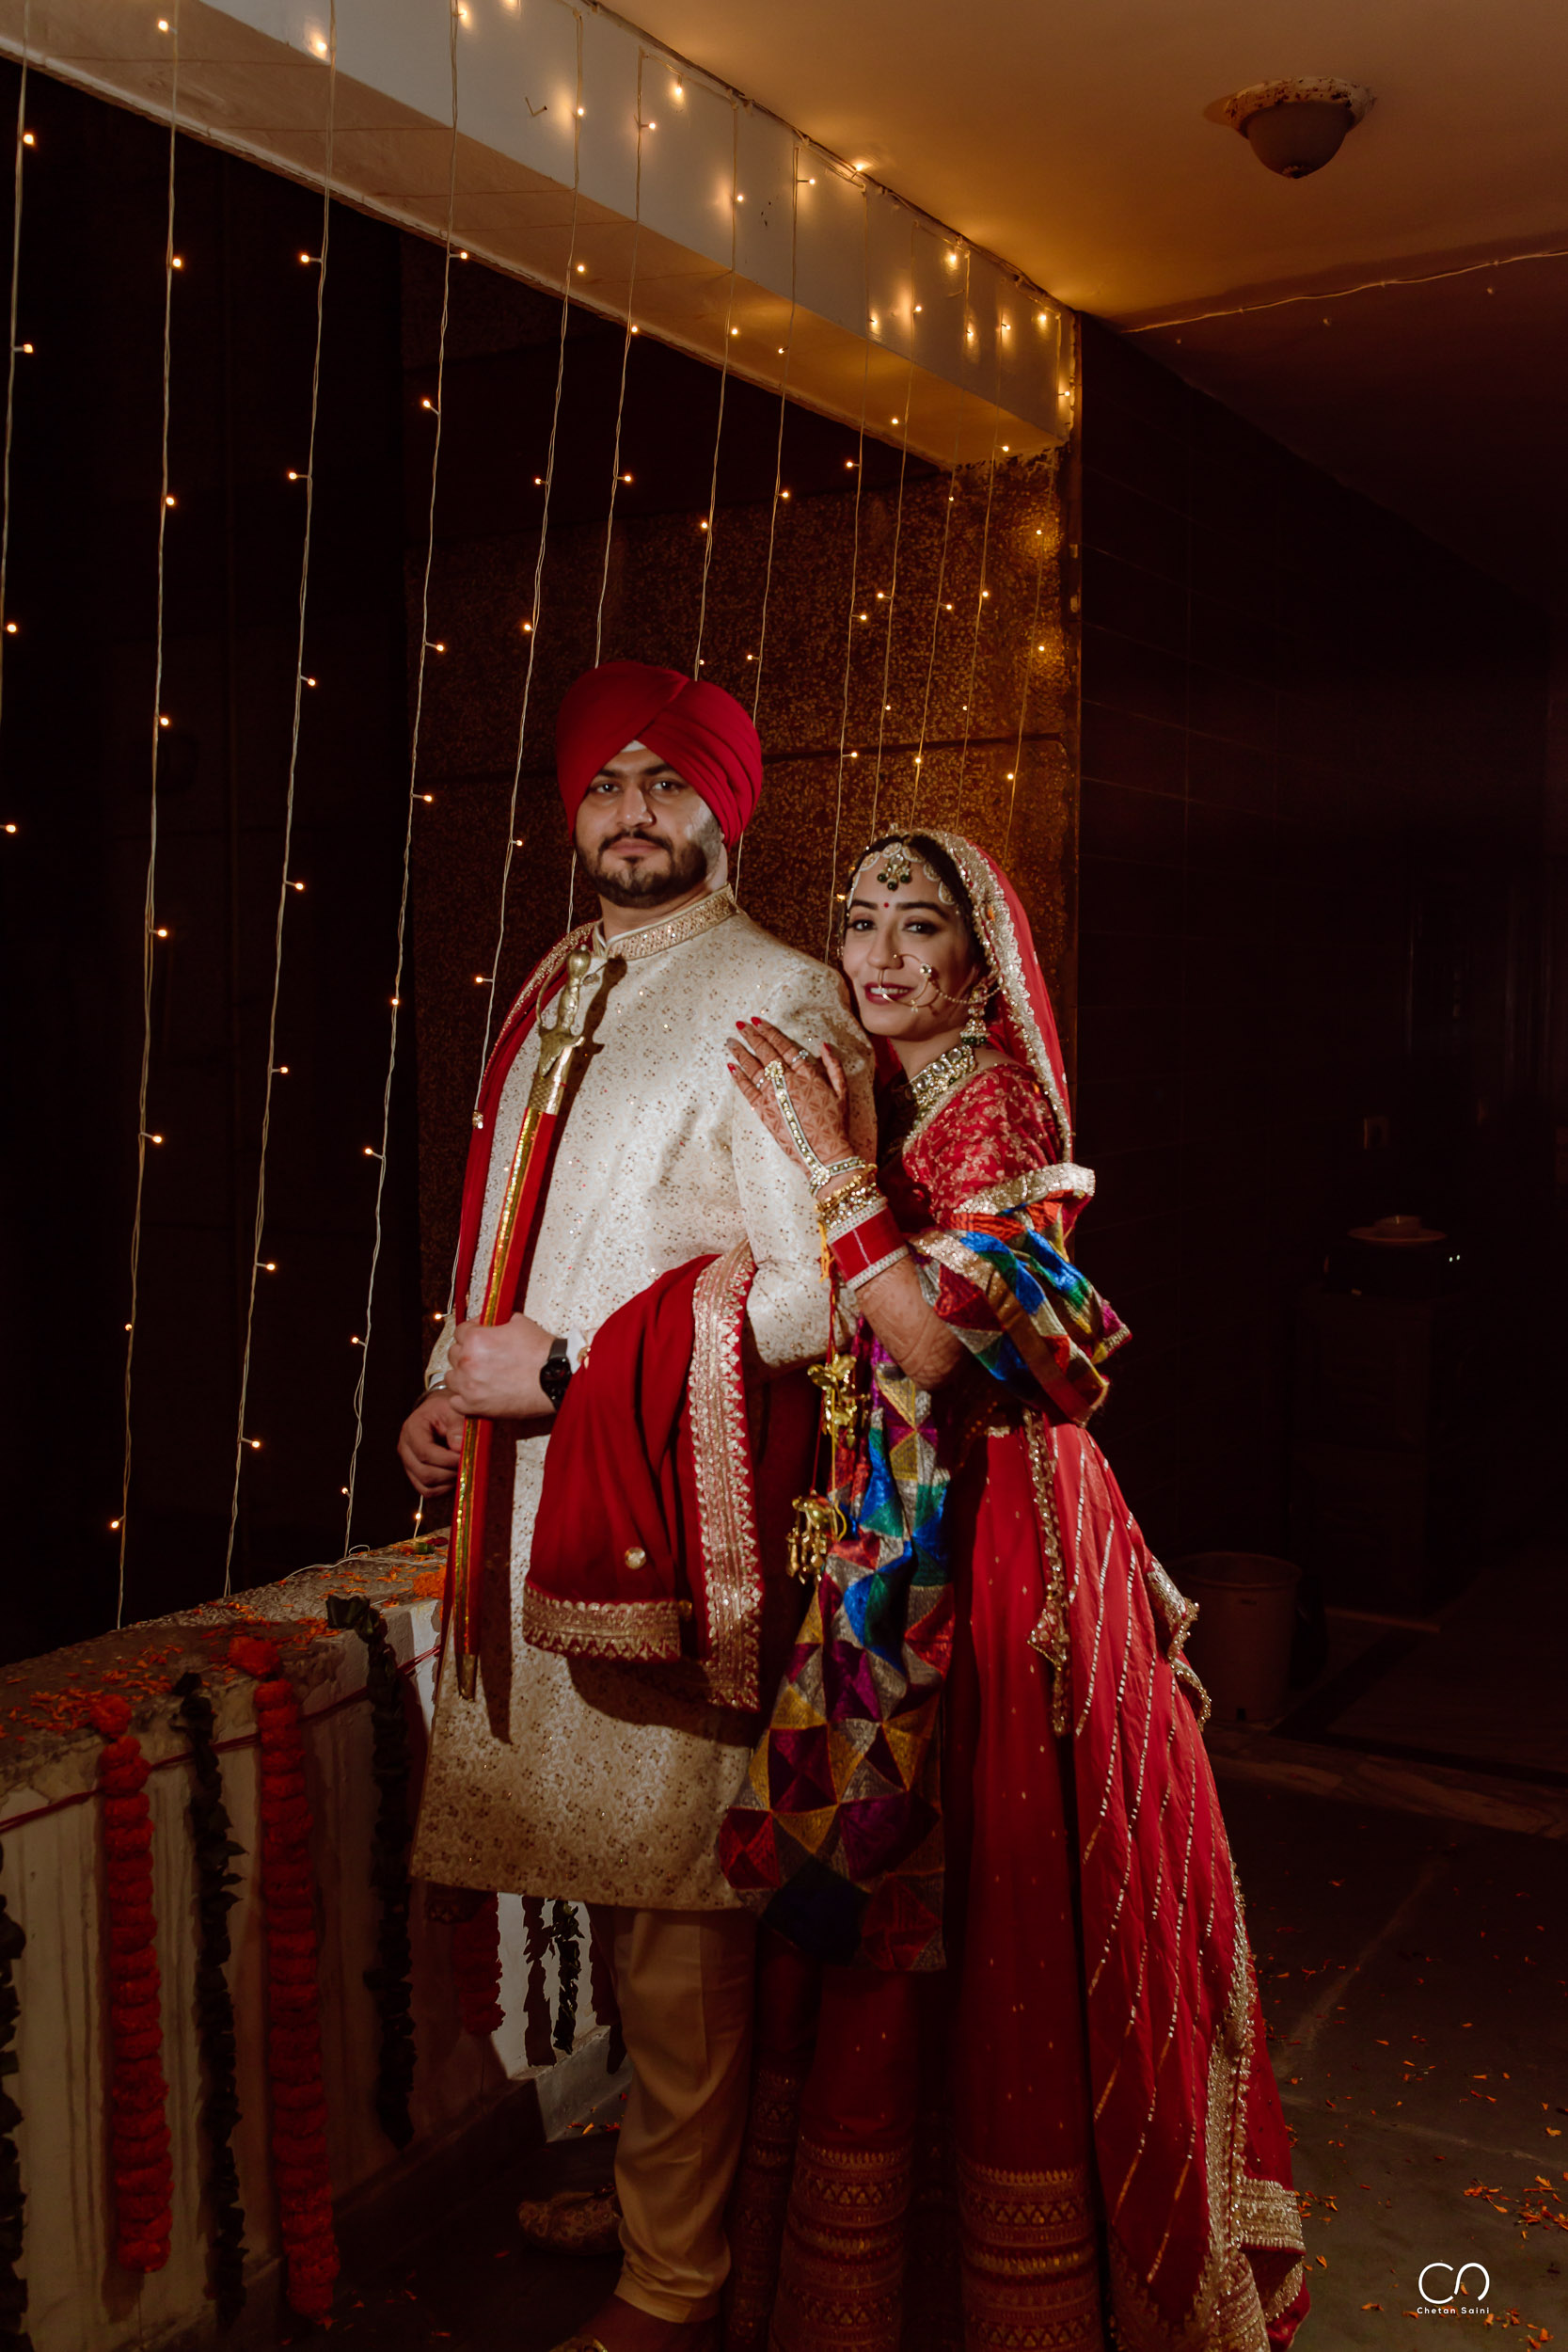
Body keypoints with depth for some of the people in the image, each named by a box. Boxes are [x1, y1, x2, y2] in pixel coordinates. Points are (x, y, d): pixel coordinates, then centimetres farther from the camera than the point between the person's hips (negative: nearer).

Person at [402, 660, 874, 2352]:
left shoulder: (777, 1003, -10)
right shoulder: (556, 992, 15)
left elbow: (812, 1290, -17)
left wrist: (564, 1370, -16)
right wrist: (458, 1383, 9)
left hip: (673, 1516, -7)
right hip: (538, 1502, 7)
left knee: (671, 1895, 1)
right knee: (609, 1876, 18)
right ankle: (642, 2175, 37)